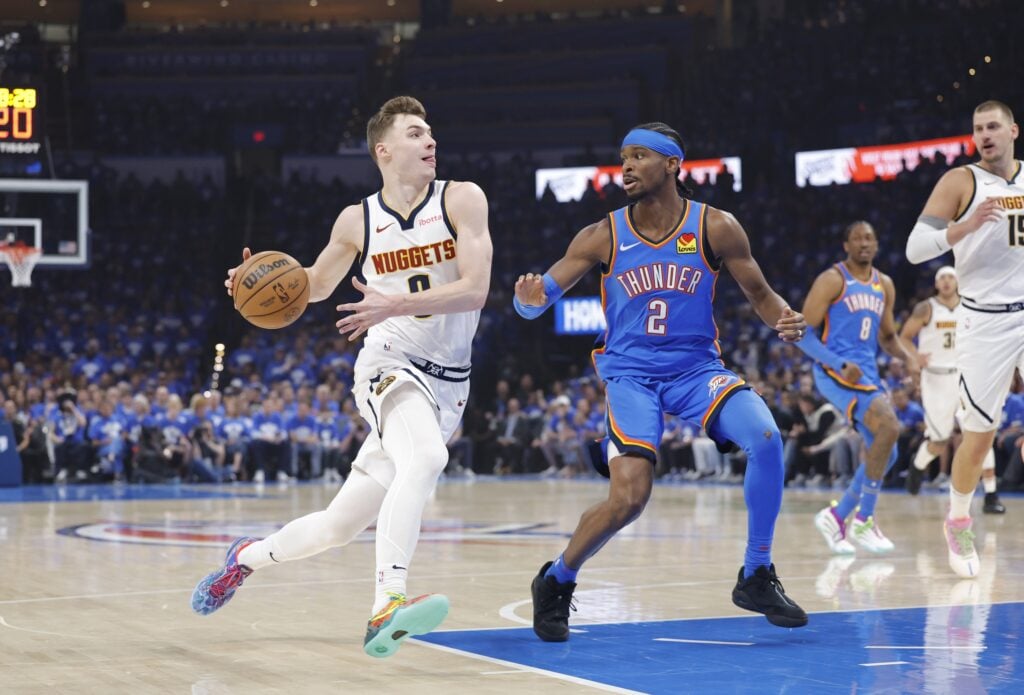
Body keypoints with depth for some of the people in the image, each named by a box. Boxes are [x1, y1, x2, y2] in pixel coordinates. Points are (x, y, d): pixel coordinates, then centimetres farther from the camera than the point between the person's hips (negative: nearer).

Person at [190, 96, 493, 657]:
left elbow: (475, 290, -15)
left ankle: (249, 556, 33)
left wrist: (397, 305, -27)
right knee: (425, 458, -36)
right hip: (389, 365, -1)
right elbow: (318, 283, 19)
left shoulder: (461, 200, -5)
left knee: (339, 526, 5)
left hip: (446, 381, 1)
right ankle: (385, 608, -45)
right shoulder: (358, 221, 1)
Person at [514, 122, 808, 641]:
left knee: (765, 437, -25)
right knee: (629, 496, -19)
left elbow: (760, 295, 5)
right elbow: (540, 296, -5)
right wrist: (528, 300, -31)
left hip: (696, 366, 2)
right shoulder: (602, 238, -4)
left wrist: (784, 321, -19)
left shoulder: (716, 228, -4)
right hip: (630, 371, -1)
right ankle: (556, 581, 10)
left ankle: (756, 577, -7)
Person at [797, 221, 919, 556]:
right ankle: (863, 521, -14)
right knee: (889, 427, -24)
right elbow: (802, 333, -10)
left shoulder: (884, 285, 14)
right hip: (835, 372, -8)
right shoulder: (831, 280, -7)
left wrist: (906, 356, 2)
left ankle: (837, 516, 19)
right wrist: (840, 364, -21)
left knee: (886, 453, 4)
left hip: (868, 374, 8)